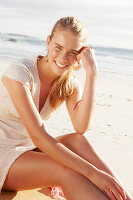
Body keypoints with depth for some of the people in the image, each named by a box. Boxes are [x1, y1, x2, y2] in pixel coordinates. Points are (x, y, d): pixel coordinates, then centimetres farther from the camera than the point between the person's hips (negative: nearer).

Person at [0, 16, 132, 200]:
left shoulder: (69, 84, -2)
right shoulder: (20, 72, -21)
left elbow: (81, 128, -22)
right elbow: (38, 136, -29)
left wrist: (92, 73, -26)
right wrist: (92, 172, -35)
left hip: (30, 149, 6)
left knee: (76, 140, -23)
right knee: (67, 172, -31)